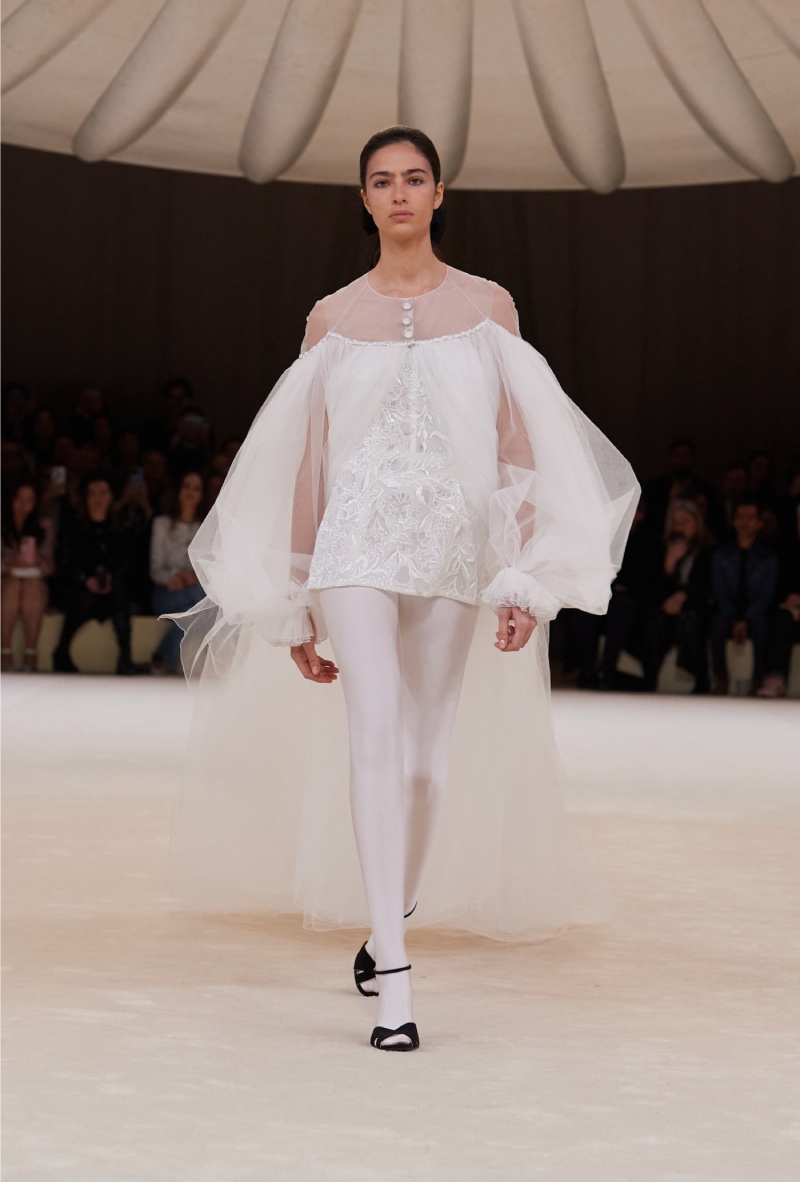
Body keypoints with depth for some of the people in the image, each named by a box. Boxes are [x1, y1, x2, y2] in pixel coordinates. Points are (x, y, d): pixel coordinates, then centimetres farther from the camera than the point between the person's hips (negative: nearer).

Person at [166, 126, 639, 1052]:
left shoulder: (487, 307, 8)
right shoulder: (332, 318, 8)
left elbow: (523, 450, 5)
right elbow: (304, 464, 10)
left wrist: (524, 580, -4)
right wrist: (296, 610, 9)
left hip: (455, 546, 1)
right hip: (359, 540, -1)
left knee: (429, 752, 5)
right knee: (377, 727, -18)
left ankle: (391, 925, 26)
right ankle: (395, 978, -22)